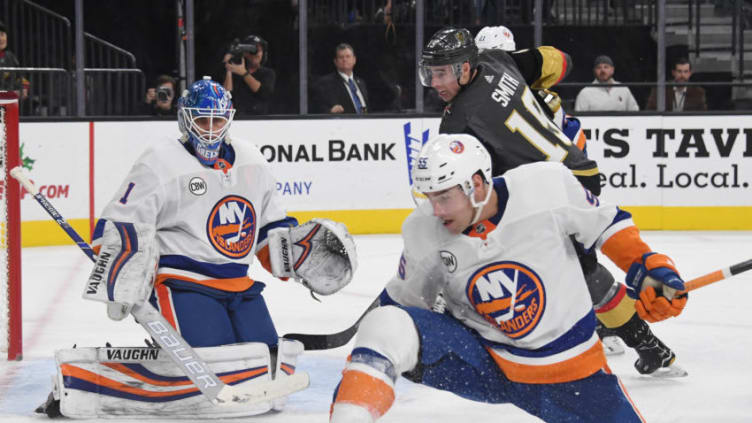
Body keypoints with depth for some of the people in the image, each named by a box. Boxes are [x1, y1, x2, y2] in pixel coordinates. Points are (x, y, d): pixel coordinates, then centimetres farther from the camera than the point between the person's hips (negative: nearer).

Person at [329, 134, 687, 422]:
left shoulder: (547, 185, -20)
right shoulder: (423, 233, -12)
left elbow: (604, 223, -2)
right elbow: (399, 303, 3)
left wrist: (649, 266, -11)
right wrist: (357, 375, 0)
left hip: (568, 369, 0)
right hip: (481, 363, 0)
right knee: (386, 325, -24)